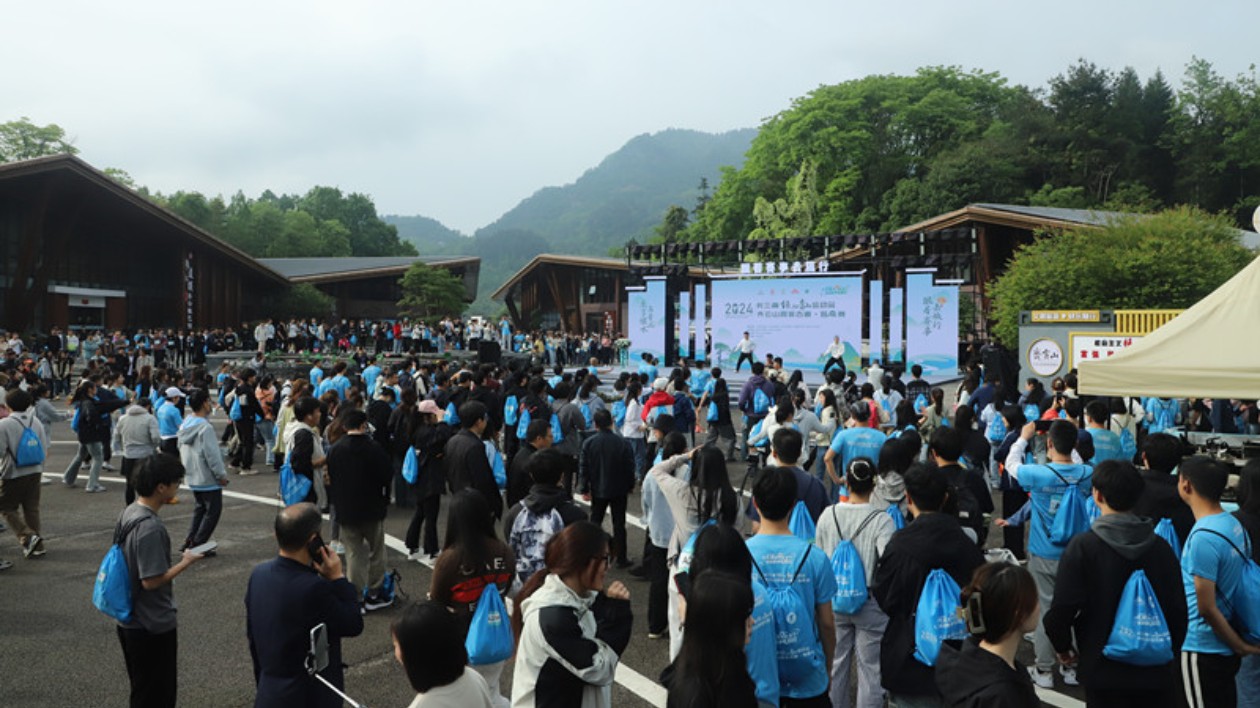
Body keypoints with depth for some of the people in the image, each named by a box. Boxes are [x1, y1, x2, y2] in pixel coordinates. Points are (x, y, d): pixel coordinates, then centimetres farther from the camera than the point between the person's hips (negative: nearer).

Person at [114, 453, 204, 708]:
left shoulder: (128, 512, 2)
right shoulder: (150, 527, -27)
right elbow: (151, 580, -26)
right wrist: (186, 562, -14)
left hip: (130, 620, 9)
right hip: (153, 625, -9)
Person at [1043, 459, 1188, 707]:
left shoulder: (1082, 546, -16)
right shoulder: (1161, 547, -5)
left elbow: (1063, 608, -18)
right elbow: (1178, 608, -1)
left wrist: (1062, 647, 1)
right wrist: (1172, 646, 17)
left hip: (1104, 670, -3)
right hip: (1157, 671, 3)